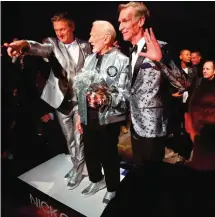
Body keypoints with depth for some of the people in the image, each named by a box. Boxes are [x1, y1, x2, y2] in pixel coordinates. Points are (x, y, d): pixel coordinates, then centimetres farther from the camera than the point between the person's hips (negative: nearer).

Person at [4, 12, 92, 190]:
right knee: (69, 138, 16)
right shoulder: (53, 43, -2)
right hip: (62, 100, 1)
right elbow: (41, 48, -26)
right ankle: (76, 165, 37)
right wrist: (24, 44, -48)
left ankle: (78, 170, 26)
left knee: (79, 137, 6)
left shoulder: (85, 46, 2)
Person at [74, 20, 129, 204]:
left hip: (109, 118, -6)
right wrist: (80, 114, 11)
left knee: (108, 155, 11)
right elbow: (80, 87, 12)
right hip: (89, 117, 6)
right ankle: (96, 180, 46)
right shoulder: (90, 59, 11)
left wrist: (105, 99, -31)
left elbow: (125, 94, -14)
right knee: (90, 152, 18)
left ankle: (112, 189, 37)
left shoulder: (122, 60, -9)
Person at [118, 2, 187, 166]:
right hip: (136, 125, 8)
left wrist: (160, 59, -36)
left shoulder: (158, 48, -14)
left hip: (152, 127, -7)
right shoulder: (132, 51, 10)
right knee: (140, 171, 22)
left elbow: (182, 84, -22)